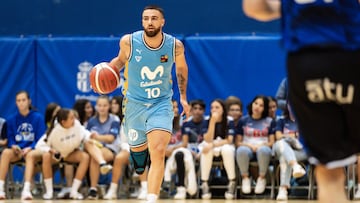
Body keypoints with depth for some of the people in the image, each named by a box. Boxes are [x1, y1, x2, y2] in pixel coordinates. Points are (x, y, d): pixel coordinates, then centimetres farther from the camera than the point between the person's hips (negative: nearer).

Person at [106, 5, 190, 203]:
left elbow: (181, 68, 9)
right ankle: (139, 170, 56)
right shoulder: (128, 41, -15)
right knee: (137, 147, 17)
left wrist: (183, 96, 13)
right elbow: (121, 59, 7)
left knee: (158, 153, -18)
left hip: (161, 103, -1)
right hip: (135, 103, 1)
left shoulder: (175, 46, -13)